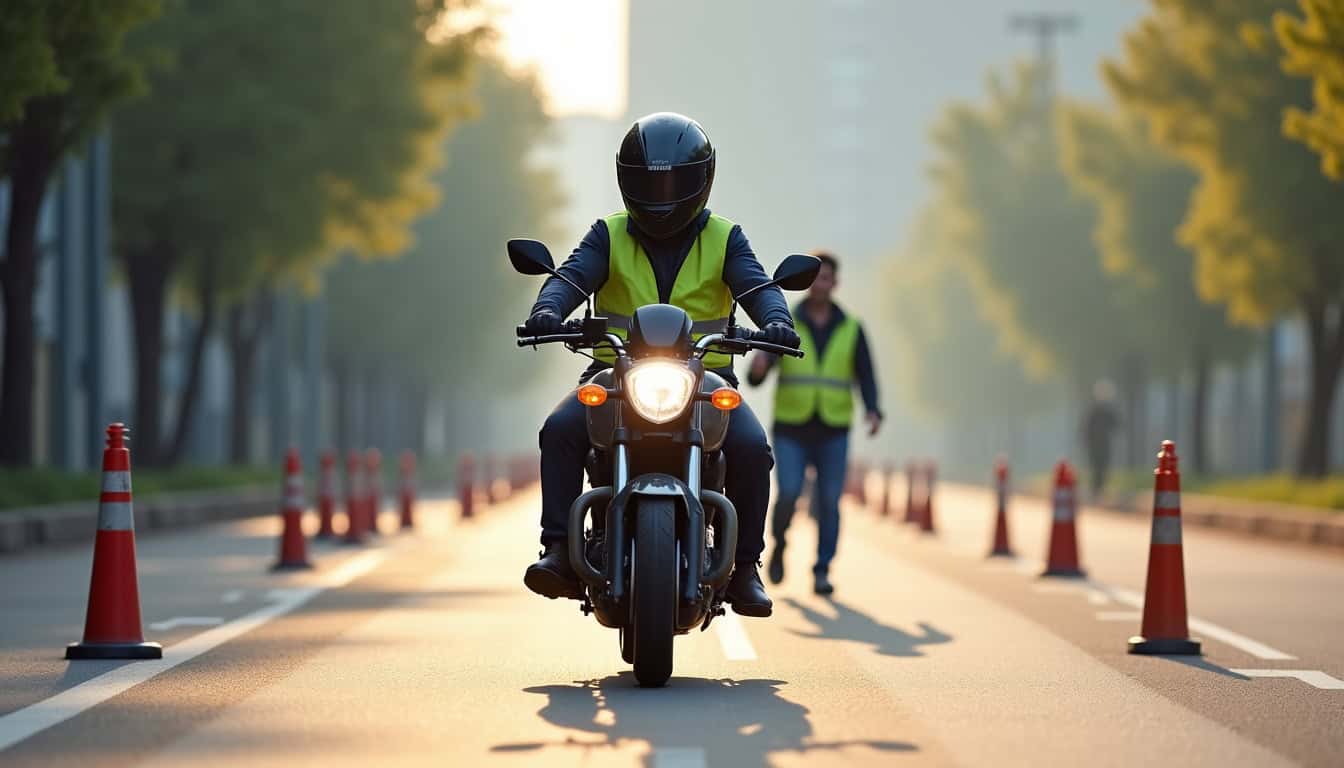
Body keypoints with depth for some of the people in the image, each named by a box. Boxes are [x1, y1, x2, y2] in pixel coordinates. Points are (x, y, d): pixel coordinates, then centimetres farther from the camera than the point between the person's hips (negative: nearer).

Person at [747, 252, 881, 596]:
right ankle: (779, 543, 17)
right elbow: (756, 377, -7)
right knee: (788, 495, -13)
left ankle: (822, 572, 2)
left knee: (828, 503, -6)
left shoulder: (851, 330, 3)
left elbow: (865, 378, 1)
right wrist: (758, 367, -33)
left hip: (832, 432, 1)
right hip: (791, 429, -1)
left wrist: (873, 412, -20)